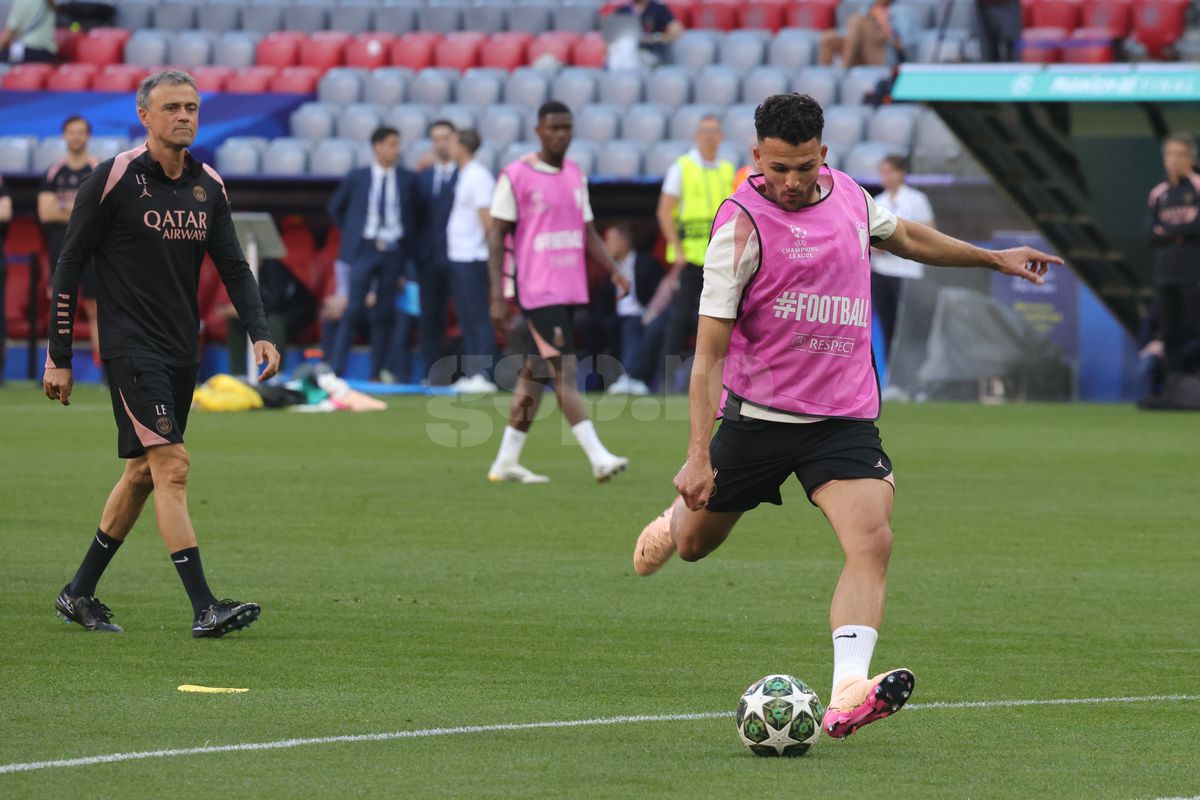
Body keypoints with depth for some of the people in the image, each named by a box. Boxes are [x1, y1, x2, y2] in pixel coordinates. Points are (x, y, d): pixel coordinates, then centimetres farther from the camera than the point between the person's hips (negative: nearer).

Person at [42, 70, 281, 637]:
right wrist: (59, 358, -6)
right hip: (130, 347, -7)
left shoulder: (208, 185, 8)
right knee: (171, 464, -16)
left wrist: (259, 333, -6)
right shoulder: (113, 179, -9)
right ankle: (203, 607, -19)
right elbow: (69, 265, -5)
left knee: (143, 472, 12)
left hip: (182, 351, 7)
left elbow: (233, 265, 10)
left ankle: (79, 593, 26)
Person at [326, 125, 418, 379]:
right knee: (352, 309, -8)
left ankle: (377, 374, 6)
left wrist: (409, 261, 3)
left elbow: (413, 218, 8)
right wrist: (352, 232, 8)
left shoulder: (408, 180, 6)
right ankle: (335, 370, -8)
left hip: (393, 252, 1)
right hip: (364, 250, -1)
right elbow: (335, 208, 17)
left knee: (384, 315, 3)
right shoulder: (357, 178, 4)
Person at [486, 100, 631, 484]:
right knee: (564, 372, -13)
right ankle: (599, 458, -19)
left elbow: (588, 232, 19)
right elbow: (496, 237, -7)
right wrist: (497, 297, -13)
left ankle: (506, 461, 18)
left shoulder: (575, 175, 13)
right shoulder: (515, 176, -7)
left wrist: (614, 270, 4)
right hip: (536, 290, -7)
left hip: (569, 290, 7)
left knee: (535, 374, 11)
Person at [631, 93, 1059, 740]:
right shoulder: (743, 223, -14)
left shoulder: (846, 194, 3)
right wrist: (698, 455, -23)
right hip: (757, 414, -3)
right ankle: (672, 523, 53)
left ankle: (847, 696, -31)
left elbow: (904, 237, 28)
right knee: (694, 544, 14)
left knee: (872, 541, -20)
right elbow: (709, 351, -16)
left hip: (844, 418, 3)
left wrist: (995, 258, 32)